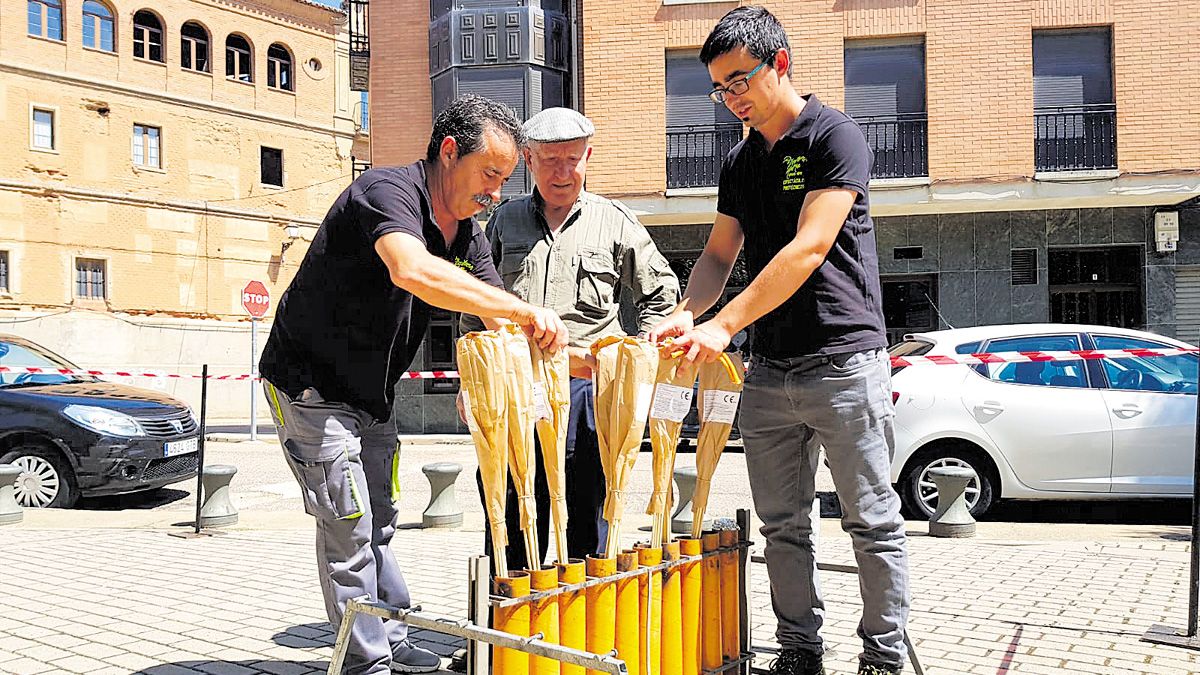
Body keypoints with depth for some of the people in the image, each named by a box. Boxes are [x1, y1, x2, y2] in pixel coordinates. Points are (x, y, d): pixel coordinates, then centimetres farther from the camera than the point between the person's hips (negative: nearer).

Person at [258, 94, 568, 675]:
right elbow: (413, 271, -46)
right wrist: (522, 310, -46)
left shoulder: (467, 234, 3)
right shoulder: (387, 191, -24)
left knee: (378, 523, 16)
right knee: (347, 525, -4)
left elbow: (501, 325, 0)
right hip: (311, 384, -9)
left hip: (372, 397, 9)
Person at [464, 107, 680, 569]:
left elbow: (662, 293, 16)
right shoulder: (505, 220, 14)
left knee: (587, 528, 4)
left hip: (589, 389, -1)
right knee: (510, 533, 5)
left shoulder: (615, 222, 8)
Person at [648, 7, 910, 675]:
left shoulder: (836, 136, -7)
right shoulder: (741, 161, 14)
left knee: (873, 521, 3)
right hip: (768, 370, 7)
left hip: (843, 362, -6)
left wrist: (724, 324, -22)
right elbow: (719, 255, 14)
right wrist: (685, 314, -7)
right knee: (783, 524, 11)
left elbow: (809, 248, -18)